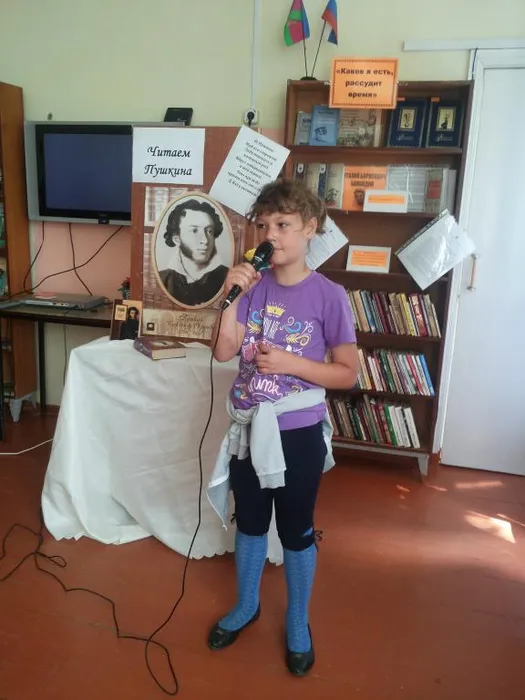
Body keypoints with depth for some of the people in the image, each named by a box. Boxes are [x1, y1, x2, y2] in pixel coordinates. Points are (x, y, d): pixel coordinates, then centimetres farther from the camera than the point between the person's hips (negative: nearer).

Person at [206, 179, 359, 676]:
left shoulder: (328, 296, -13)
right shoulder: (253, 285, -2)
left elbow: (348, 373, -9)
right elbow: (223, 352, -8)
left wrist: (291, 363, -20)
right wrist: (231, 296, -18)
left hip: (298, 434, -3)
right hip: (248, 428, 4)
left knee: (296, 531, 14)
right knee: (249, 522, 21)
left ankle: (297, 622, 38)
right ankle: (246, 605, 45)